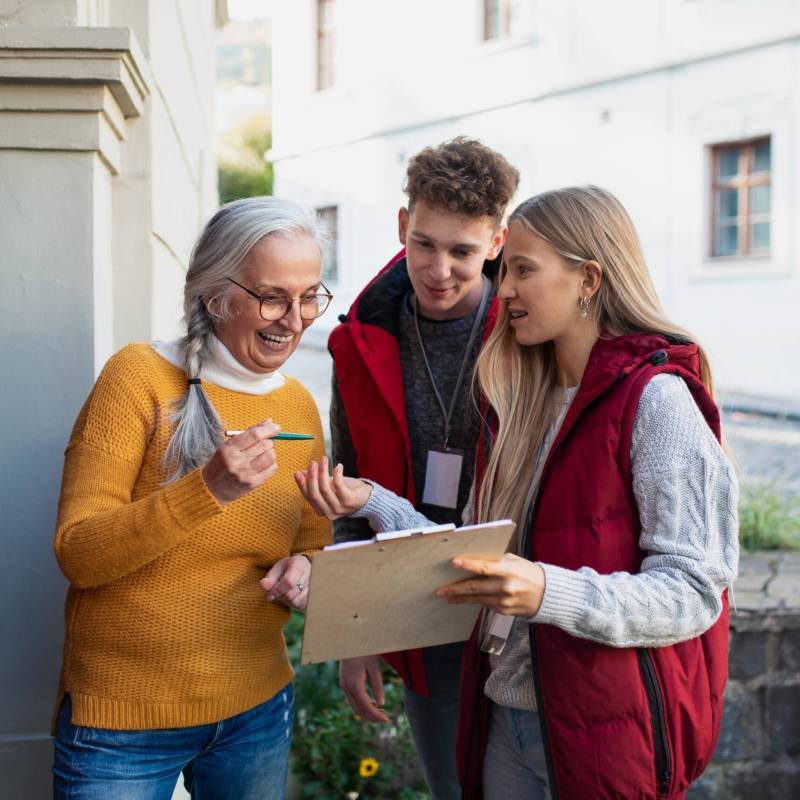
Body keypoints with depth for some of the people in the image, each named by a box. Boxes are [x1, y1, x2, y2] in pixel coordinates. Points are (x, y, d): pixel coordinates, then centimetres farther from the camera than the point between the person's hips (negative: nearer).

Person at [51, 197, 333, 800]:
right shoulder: (140, 376, -14)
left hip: (258, 709, 5)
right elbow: (77, 554, -17)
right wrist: (208, 488, -29)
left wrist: (304, 571, -10)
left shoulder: (299, 405, 2)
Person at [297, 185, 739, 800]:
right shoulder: (521, 400, 10)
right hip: (505, 715, 7)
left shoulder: (656, 398, -14)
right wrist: (375, 504, -2)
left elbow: (693, 591, -19)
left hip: (606, 729, -7)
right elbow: (475, 552, 8)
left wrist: (549, 593, -32)